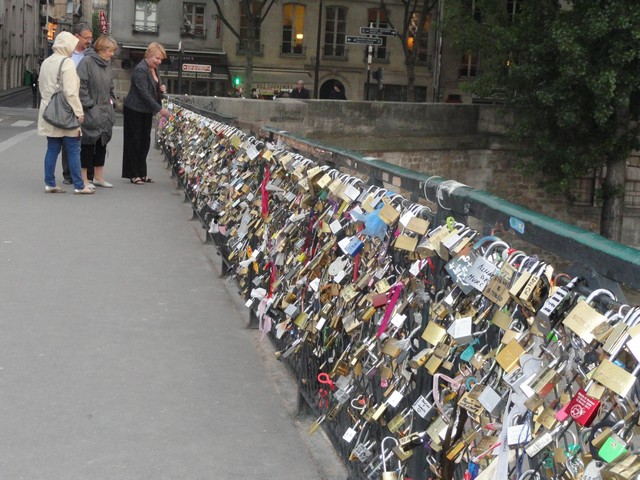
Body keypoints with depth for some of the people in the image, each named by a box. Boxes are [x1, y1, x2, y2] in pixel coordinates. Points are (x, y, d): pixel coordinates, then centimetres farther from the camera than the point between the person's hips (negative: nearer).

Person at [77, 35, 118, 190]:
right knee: (88, 144, -1)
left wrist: (112, 100, 10)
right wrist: (89, 105, -19)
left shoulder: (107, 64, 12)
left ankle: (98, 177, 24)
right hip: (90, 113, -8)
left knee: (102, 144, 13)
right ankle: (84, 179, 7)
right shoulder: (87, 61, -13)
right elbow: (81, 85, -18)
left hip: (105, 112, 8)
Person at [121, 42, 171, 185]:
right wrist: (160, 109, -30)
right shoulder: (140, 70, -19)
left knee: (145, 142, 10)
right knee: (134, 142, -1)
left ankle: (141, 173, 17)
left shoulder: (154, 69, 10)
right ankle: (133, 174, 5)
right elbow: (144, 93, -26)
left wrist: (161, 89, 0)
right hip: (135, 110, -9)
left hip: (147, 111, 9)